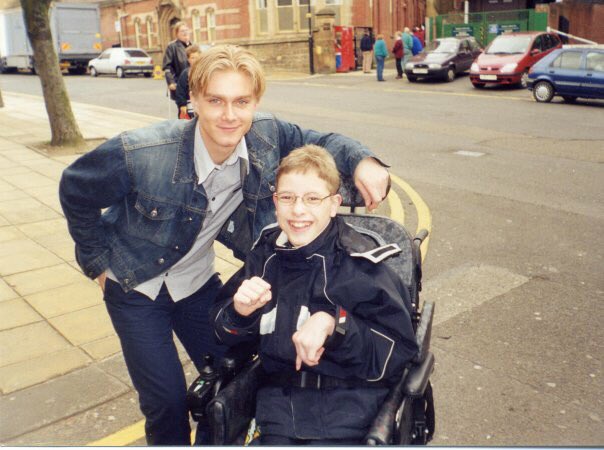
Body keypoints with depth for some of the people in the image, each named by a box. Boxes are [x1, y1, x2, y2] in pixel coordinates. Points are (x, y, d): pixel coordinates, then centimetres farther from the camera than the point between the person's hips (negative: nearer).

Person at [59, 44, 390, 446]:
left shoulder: (266, 136, -20)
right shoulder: (140, 154, -30)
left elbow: (315, 142, -3)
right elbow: (75, 190, -12)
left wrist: (361, 160, -25)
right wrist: (97, 261, -5)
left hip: (198, 281, 4)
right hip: (137, 288, -3)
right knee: (167, 402, 2)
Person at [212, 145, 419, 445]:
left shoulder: (359, 262, -10)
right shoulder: (267, 253, 2)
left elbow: (397, 352, -12)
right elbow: (225, 335, 9)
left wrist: (333, 322, -25)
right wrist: (239, 311, -14)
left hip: (347, 399, -3)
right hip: (279, 395, 3)